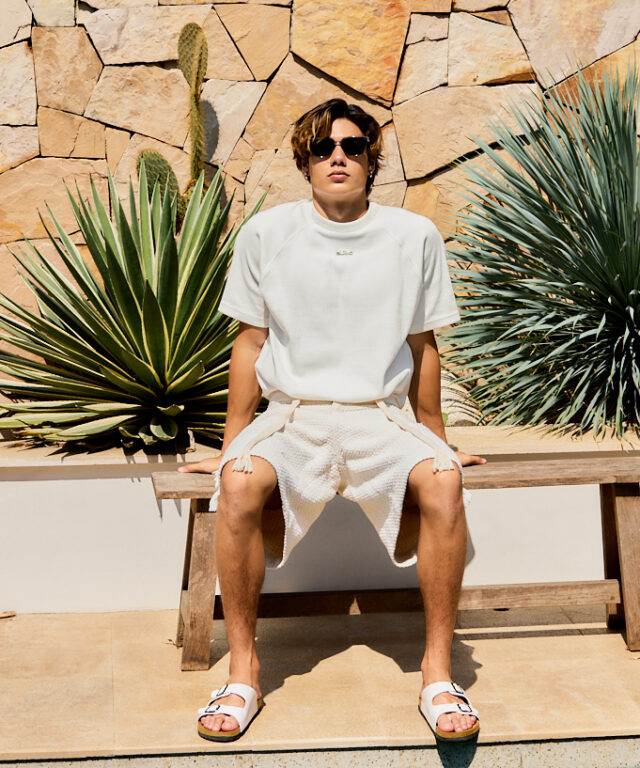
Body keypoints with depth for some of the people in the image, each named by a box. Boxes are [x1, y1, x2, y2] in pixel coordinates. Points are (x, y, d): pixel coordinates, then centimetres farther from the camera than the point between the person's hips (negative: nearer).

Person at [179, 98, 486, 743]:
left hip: (381, 417, 0)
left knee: (443, 481, -31)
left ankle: (438, 672, -17)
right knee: (240, 483, -32)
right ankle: (242, 671, -16)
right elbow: (251, 341, 9)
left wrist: (437, 442, 17)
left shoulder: (415, 236, 4)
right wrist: (231, 446, 9)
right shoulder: (265, 234, 3)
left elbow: (422, 345, 12)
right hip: (291, 415, 0)